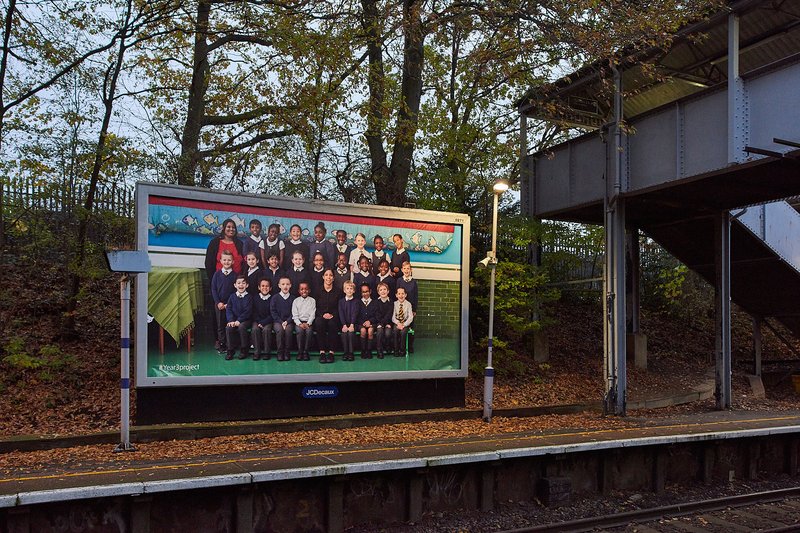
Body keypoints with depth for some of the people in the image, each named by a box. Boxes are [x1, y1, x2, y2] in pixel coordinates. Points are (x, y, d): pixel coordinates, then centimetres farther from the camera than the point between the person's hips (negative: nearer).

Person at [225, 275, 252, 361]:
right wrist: (231, 320, -14)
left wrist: (239, 320, -19)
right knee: (228, 328, -25)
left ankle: (244, 350, -15)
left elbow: (248, 312, -9)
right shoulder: (232, 297, 8)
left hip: (245, 320, -3)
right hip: (233, 320, 3)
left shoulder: (248, 297, -1)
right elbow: (228, 310, 2)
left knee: (241, 327, -32)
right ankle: (230, 350, -11)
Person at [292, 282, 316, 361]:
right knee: (300, 330, -31)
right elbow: (294, 315, 3)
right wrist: (299, 324, -13)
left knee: (308, 330, -31)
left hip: (308, 322, 0)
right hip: (298, 322, 0)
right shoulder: (296, 301, 10)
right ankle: (300, 352, -23)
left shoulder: (312, 300, 9)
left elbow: (313, 314, 2)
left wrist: (308, 323, -14)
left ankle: (305, 352, -23)